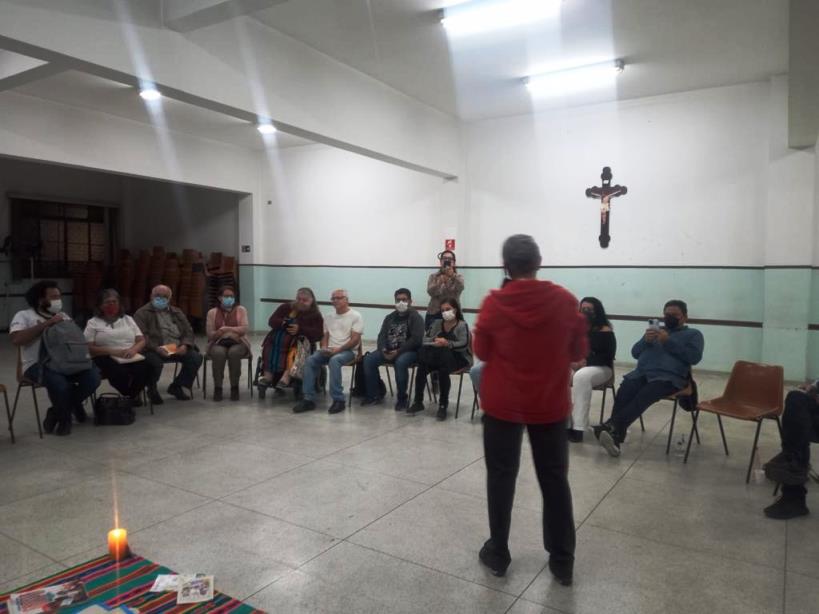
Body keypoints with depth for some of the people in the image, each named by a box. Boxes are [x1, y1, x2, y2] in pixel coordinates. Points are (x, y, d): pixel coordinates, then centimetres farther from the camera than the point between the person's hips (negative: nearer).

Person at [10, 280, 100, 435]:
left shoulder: (63, 316, 20)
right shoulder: (24, 315, 3)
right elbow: (16, 339, -16)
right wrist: (46, 324, -15)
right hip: (37, 364, -5)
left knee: (93, 377, -21)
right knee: (60, 384, -36)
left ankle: (57, 413, 3)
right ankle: (64, 418, -1)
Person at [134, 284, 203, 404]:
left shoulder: (177, 312, 20)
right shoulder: (142, 313, 4)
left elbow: (188, 332, 14)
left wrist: (185, 345, -8)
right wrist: (156, 348, -25)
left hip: (177, 349, 5)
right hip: (153, 350, -4)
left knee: (196, 357, -20)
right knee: (155, 361, -37)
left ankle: (176, 386, 4)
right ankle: (152, 389, -2)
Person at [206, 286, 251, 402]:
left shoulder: (241, 310, 6)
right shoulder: (212, 312, 7)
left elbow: (244, 329, -8)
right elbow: (210, 334, -1)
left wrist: (226, 328, -19)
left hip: (238, 343, 0)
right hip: (218, 343, 0)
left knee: (234, 352, -35)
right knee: (219, 353, -35)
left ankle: (235, 387, -20)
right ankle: (217, 387, -20)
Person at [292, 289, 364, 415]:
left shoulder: (355, 316, -1)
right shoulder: (328, 317, 18)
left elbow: (355, 339, -10)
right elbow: (324, 336, 17)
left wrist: (338, 349, -19)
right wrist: (324, 348, -5)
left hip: (348, 350, -5)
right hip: (330, 350, 5)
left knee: (334, 360, -37)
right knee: (310, 360, -22)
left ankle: (339, 400, -32)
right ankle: (308, 399, -20)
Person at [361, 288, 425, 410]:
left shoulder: (416, 317, -4)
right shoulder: (390, 317, 16)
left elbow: (416, 339, -15)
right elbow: (382, 336, 9)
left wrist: (398, 352, -22)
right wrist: (383, 350, -13)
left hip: (409, 351, -6)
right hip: (389, 350, 6)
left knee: (400, 363, -38)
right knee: (368, 359, -17)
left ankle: (402, 398, -20)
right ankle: (373, 395, -6)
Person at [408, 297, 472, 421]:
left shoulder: (462, 325, -3)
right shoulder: (437, 323, 14)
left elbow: (464, 345, -17)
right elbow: (425, 340, 5)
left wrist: (447, 343, -30)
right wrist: (435, 341, -17)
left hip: (457, 358, -4)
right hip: (438, 357, 5)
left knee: (443, 370, -36)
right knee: (421, 367, -24)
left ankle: (443, 405, -22)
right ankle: (418, 402, -14)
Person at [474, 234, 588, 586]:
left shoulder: (494, 303, -12)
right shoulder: (565, 301, -9)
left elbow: (481, 352, -1)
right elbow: (579, 352, 1)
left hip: (502, 404, -1)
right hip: (550, 405, 1)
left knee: (501, 477, 13)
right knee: (554, 480, 13)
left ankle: (498, 554, 23)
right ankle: (562, 561, 23)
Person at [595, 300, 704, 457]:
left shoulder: (693, 334, 20)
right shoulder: (655, 330, 31)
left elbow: (694, 357, 0)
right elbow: (635, 352, 21)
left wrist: (668, 341, -5)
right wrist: (646, 340, 2)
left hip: (669, 377, -3)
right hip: (641, 373, 4)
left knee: (644, 396, -35)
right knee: (623, 392, -30)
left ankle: (611, 427, -46)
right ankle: (615, 434, -40)